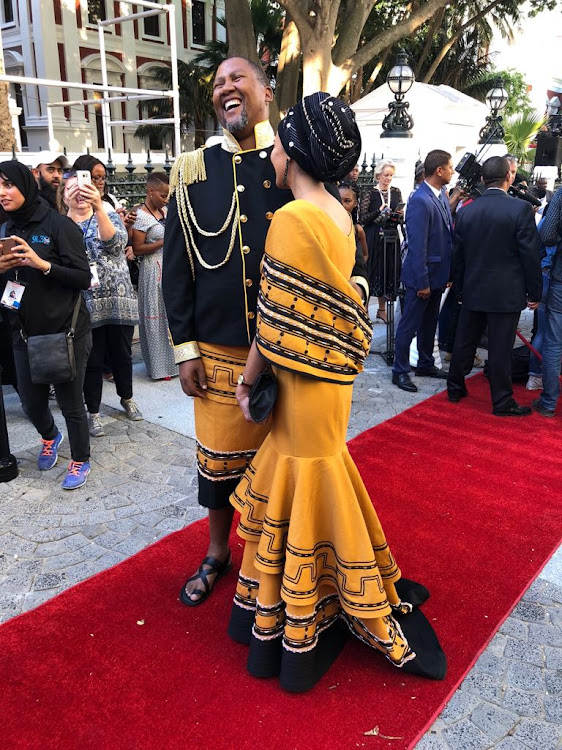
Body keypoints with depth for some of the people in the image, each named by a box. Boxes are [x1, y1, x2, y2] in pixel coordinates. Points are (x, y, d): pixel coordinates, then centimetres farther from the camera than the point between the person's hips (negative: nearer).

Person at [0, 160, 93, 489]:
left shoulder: (59, 225, -9)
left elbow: (84, 278, -14)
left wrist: (42, 264, -26)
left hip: (65, 332, -5)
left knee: (71, 402, 6)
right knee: (32, 402, 15)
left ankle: (81, 461, 28)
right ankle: (50, 437, 47)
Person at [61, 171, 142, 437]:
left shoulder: (109, 217, 5)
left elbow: (116, 241, -16)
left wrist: (98, 207, -32)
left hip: (118, 300, 1)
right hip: (86, 305, -1)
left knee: (122, 354, 13)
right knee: (92, 361, 5)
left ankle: (127, 398, 35)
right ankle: (93, 412, 19)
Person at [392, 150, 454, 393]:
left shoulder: (442, 195, 8)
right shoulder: (420, 201, -20)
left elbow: (448, 234, 11)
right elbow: (417, 245, -22)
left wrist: (449, 272, 9)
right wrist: (422, 281, -20)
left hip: (438, 273, 9)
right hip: (422, 275, -9)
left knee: (429, 323, 20)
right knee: (409, 325, 3)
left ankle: (425, 364, 34)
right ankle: (400, 371, 14)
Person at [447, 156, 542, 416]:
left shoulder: (466, 211, 2)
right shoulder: (520, 209, -12)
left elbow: (458, 255, 9)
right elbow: (531, 255, -10)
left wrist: (460, 289, 18)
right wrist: (534, 293, -1)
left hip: (473, 291, 5)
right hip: (506, 293, -4)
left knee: (464, 343, 15)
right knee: (500, 349, 2)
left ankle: (455, 389, 28)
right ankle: (502, 402, 12)